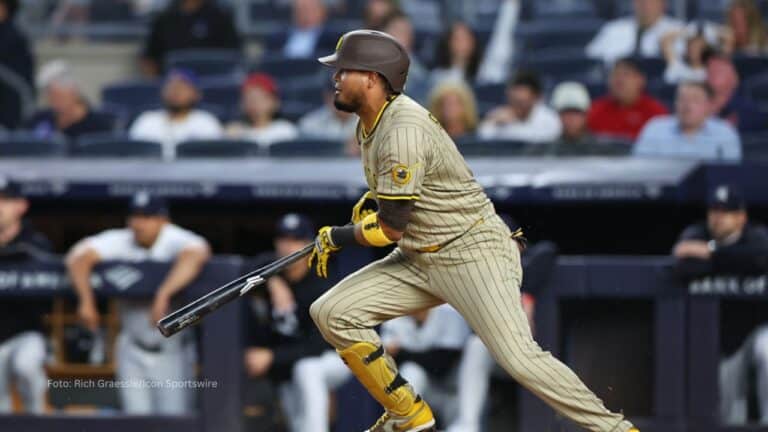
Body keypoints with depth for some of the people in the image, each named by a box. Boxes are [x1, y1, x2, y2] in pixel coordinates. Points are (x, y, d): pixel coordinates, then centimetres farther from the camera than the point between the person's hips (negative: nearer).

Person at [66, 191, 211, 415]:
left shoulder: (176, 240, -19)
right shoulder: (119, 241, -8)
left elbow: (196, 254, -41)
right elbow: (79, 256, -17)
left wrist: (163, 294, -50)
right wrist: (86, 299, -30)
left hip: (172, 349, -3)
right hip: (133, 350, 3)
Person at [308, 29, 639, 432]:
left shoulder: (403, 130, -23)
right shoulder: (373, 122, 7)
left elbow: (390, 228, -20)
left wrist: (334, 237, -5)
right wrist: (372, 198, 11)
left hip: (473, 254, -10)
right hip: (418, 259, 10)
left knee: (520, 359, -23)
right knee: (332, 314, -1)